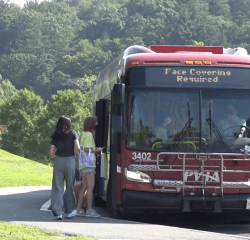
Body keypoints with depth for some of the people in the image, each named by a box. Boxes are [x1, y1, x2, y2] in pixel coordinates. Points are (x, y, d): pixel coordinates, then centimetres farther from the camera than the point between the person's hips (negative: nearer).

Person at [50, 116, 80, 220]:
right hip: (70, 161, -1)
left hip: (58, 161, 1)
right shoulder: (72, 133, -1)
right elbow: (77, 148, -11)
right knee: (70, 186, 10)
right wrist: (73, 154, 7)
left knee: (57, 187, 4)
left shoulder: (56, 136, 4)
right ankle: (70, 210, 16)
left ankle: (57, 212, -3)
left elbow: (52, 151, 0)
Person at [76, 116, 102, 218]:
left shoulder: (84, 134, 19)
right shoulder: (89, 135, -11)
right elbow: (86, 149, -19)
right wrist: (96, 150, -7)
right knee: (90, 187, -10)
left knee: (84, 187, 10)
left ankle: (78, 209, 10)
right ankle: (89, 210, -12)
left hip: (83, 165, 10)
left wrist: (94, 149, 17)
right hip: (88, 164, -10)